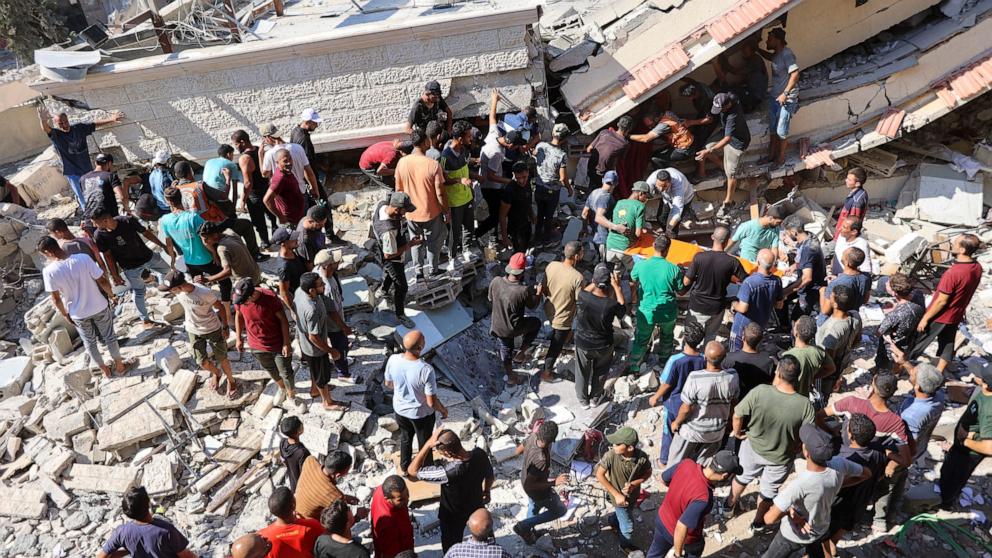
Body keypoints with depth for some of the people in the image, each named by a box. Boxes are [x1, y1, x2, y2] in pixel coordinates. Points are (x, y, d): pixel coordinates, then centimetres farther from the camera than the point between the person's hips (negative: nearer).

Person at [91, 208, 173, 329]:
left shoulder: (128, 221, -24)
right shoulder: (100, 235, -21)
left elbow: (145, 232, -8)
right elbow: (108, 256, -10)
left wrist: (163, 246, 1)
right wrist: (115, 275, -5)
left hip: (148, 256, 2)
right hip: (131, 267, -2)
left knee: (167, 269, 22)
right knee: (139, 292, 9)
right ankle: (145, 320, 25)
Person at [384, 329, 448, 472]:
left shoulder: (393, 360, -23)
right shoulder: (426, 370, -36)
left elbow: (388, 384, -2)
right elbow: (431, 402, -26)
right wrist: (443, 410, -5)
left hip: (400, 409, 4)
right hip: (421, 413, -4)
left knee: (405, 437, 32)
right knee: (425, 442, 24)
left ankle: (404, 465, 54)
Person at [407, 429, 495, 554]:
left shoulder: (449, 472, -46)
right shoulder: (480, 453, -29)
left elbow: (412, 472, -37)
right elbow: (490, 476, -6)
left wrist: (429, 443, -41)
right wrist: (486, 492, 15)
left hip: (453, 515, -5)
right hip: (476, 506, 6)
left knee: (451, 545, 25)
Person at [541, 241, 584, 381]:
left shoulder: (551, 265, -16)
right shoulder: (578, 278, -32)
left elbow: (544, 289, -1)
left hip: (549, 310, 5)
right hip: (563, 318, -5)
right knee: (556, 346, 17)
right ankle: (546, 372, 34)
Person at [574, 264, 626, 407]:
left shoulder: (582, 297, -27)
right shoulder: (612, 304, -31)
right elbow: (622, 309, -5)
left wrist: (596, 281, -2)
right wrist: (617, 287, -6)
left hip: (583, 343, 1)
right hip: (603, 346, -1)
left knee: (582, 372, 26)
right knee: (600, 372, 28)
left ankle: (583, 400, 46)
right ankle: (595, 398, 47)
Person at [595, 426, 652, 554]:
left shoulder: (642, 457, -29)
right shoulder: (611, 455, -34)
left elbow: (648, 473, -9)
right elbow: (599, 475, -21)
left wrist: (634, 484, -27)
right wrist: (616, 494, -21)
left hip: (633, 494, 2)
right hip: (620, 496, -2)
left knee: (622, 512, 32)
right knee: (628, 526, 15)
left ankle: (613, 522, 65)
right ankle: (626, 544, 47)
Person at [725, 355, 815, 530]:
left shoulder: (759, 392, -30)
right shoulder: (805, 405, -29)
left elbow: (738, 415, -19)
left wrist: (737, 432, 2)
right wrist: (793, 448, 3)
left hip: (753, 448, 0)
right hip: (781, 458, 0)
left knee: (743, 476, 30)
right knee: (769, 489, 26)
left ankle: (730, 504, 54)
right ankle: (758, 522, 48)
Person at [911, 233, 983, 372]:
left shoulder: (953, 273, -33)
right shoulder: (977, 267, -8)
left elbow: (941, 301, -26)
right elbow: (965, 291, 7)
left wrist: (925, 318, -15)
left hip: (940, 317, -7)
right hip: (956, 315, 7)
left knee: (916, 342, 11)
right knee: (947, 344, 20)